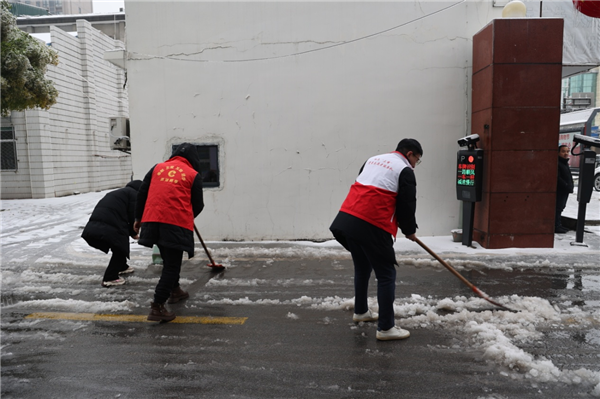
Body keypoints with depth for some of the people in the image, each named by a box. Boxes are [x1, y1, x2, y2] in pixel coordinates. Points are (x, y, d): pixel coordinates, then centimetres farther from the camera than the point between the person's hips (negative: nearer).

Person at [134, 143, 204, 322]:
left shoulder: (157, 168, 15)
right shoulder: (193, 175, 5)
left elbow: (141, 193, 14)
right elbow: (198, 205, 6)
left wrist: (138, 218, 24)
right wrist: (187, 217, 27)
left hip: (152, 221, 5)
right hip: (177, 223, -5)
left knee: (169, 259, 25)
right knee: (171, 265, 2)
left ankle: (174, 291, 43)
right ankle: (157, 307, -3)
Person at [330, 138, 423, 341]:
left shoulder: (373, 159, 24)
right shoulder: (405, 170, 1)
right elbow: (407, 205, -1)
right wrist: (410, 231, 17)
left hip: (346, 219, 8)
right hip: (372, 227, -8)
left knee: (362, 268, 25)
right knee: (386, 275, 2)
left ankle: (361, 311, 40)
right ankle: (386, 327, 6)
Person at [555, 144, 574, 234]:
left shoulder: (565, 163, 17)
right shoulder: (557, 163, -15)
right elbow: (558, 178, -21)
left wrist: (569, 186, 12)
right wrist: (566, 186, -22)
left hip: (565, 190, 10)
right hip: (559, 190, -10)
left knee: (560, 207, 15)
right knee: (558, 208, -7)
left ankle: (558, 225, 23)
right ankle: (556, 226, -3)